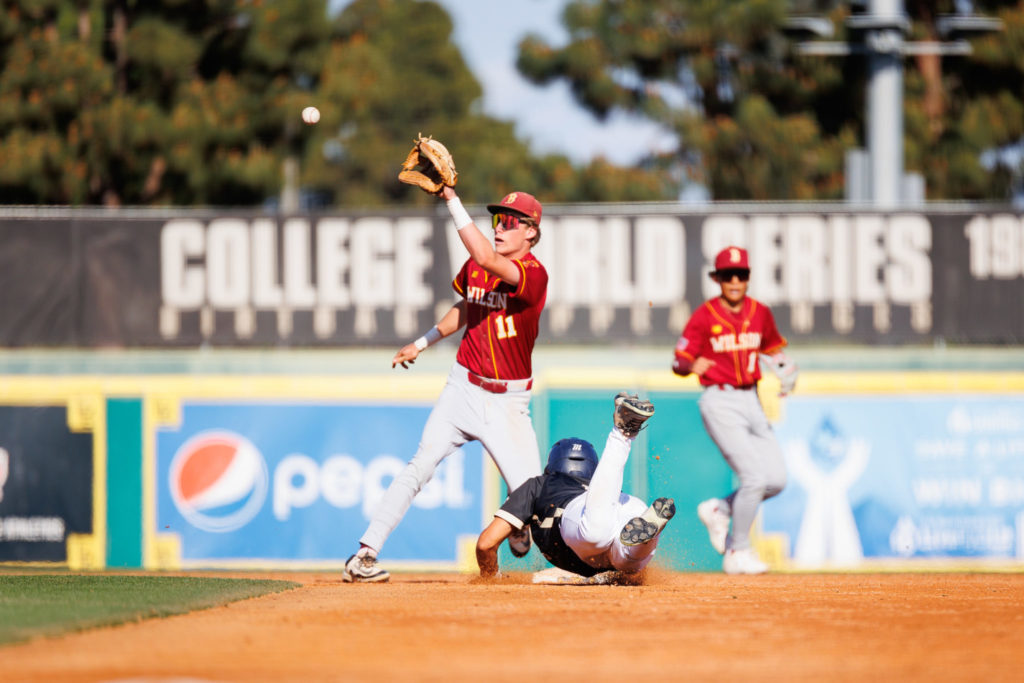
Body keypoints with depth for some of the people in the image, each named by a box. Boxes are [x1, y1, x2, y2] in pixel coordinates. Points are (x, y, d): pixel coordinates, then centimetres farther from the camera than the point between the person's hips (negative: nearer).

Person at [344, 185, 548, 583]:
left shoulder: (533, 275, -17)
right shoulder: (475, 266, 4)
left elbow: (486, 259, -35)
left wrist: (452, 201, -36)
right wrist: (424, 342, 21)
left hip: (507, 403, -3)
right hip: (463, 390, 3)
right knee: (421, 466, -9)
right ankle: (365, 555, -10)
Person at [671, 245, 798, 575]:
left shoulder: (760, 313, 5)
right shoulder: (704, 316, -9)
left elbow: (773, 349, 22)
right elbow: (678, 362, -8)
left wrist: (786, 371, 3)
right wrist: (692, 365, -30)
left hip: (751, 400, 6)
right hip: (720, 402, -6)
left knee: (776, 480, 0)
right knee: (754, 477, -16)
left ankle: (719, 509, 23)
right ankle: (737, 553, -1)